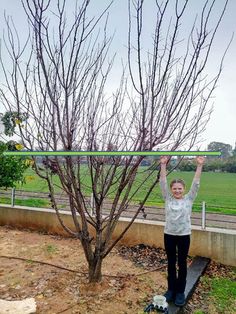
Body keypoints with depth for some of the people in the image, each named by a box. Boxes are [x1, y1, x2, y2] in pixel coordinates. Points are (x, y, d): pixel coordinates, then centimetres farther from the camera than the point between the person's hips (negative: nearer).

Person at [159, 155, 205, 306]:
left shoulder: (189, 199, -3)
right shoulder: (168, 198, -1)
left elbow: (196, 183, -11)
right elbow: (163, 182, -8)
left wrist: (199, 166, -19)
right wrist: (163, 165, -16)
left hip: (184, 235, -1)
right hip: (169, 235, 1)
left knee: (182, 264, 10)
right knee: (171, 263, 14)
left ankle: (180, 291, 25)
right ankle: (171, 289, 30)